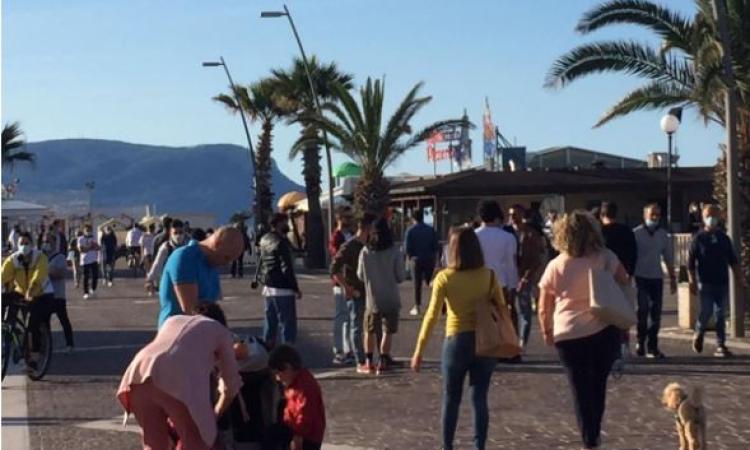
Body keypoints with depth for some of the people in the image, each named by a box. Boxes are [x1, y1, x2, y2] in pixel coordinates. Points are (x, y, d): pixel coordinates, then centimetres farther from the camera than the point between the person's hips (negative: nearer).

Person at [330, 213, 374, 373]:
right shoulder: (349, 246, -12)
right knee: (356, 327, 0)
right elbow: (334, 271, -16)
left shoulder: (368, 245, 10)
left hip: (368, 292, 7)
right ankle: (361, 363, 4)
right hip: (356, 294, -7)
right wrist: (349, 289, -16)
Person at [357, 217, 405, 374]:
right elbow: (400, 276, -7)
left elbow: (360, 275, 2)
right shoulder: (395, 252, -11)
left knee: (370, 330, 16)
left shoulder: (365, 251, -6)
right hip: (391, 299, -2)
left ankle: (369, 360, 17)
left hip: (372, 299, 2)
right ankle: (382, 361, 2)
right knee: (388, 331, 6)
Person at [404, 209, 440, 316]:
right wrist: (433, 256, 12)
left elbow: (407, 247, -8)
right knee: (429, 281, 13)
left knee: (417, 284, 5)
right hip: (429, 259, 2)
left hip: (416, 259, -2)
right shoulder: (430, 229, 1)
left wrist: (410, 257, 7)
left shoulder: (410, 230, -6)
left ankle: (417, 307, 6)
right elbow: (436, 246, 0)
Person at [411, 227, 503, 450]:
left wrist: (419, 350, -4)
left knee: (451, 399, 13)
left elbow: (432, 316, -9)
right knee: (479, 398, 8)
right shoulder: (489, 276, -2)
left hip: (457, 341, -1)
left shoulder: (445, 278, -8)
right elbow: (501, 309, 1)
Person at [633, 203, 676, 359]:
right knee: (643, 309, -12)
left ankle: (652, 347, 8)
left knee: (656, 314, 1)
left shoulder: (664, 235, 10)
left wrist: (672, 278, 15)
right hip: (641, 277, -4)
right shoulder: (636, 233, -1)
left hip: (657, 278, 4)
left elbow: (668, 258, 17)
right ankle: (641, 342, 5)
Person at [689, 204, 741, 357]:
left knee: (720, 314, 2)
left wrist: (738, 277, 7)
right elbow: (690, 262, -1)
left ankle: (721, 346, 4)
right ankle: (698, 335, 20)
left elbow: (733, 260, 15)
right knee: (707, 311, -8)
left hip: (722, 282, 3)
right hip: (705, 282, -3)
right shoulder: (698, 238, 0)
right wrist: (692, 281, -7)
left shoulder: (724, 238, 11)